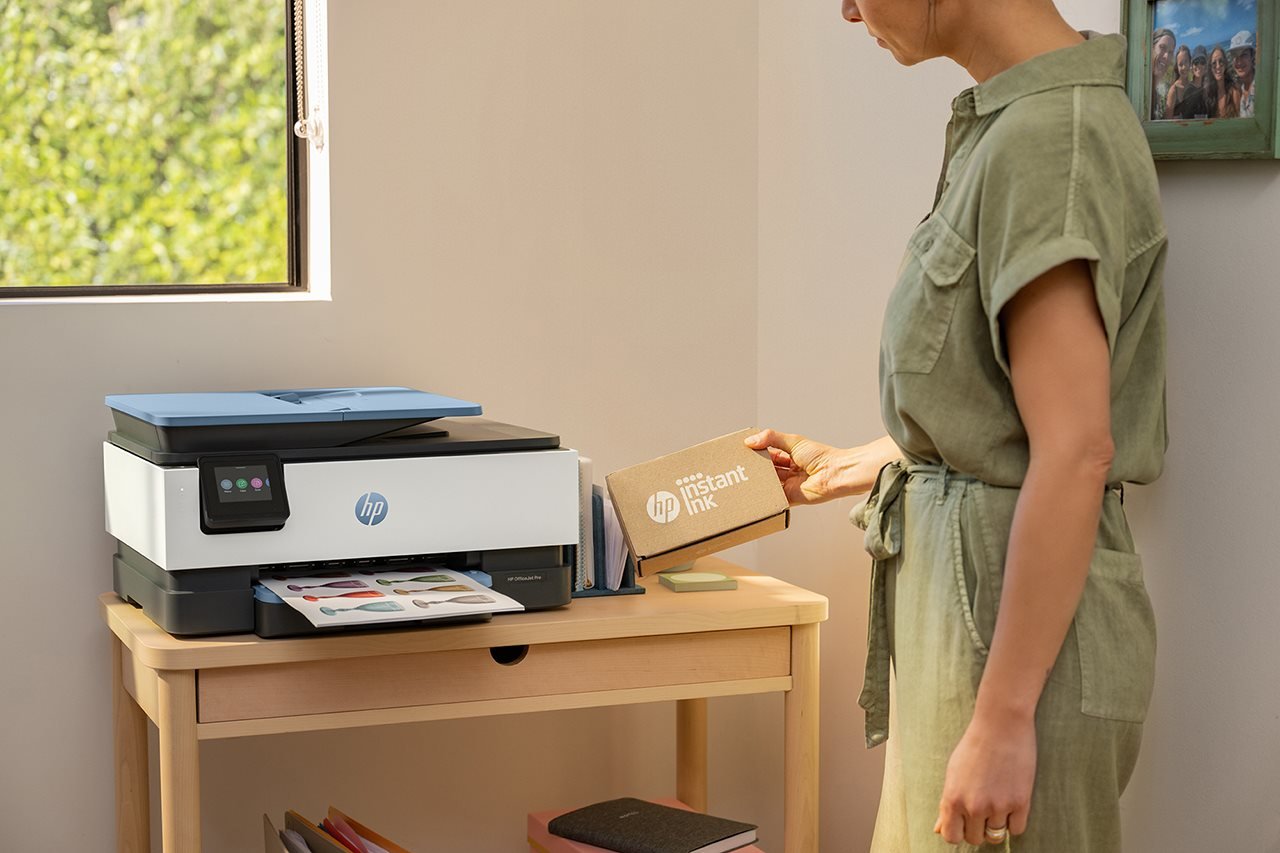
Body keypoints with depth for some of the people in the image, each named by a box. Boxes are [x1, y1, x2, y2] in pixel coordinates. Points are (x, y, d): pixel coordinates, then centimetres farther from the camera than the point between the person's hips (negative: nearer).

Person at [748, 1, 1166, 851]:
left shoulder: (1053, 136, -18)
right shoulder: (1006, 120, 10)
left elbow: (1074, 452, -22)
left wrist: (1002, 718, -22)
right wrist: (853, 467, 25)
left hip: (1021, 608, -9)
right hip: (957, 588, 9)